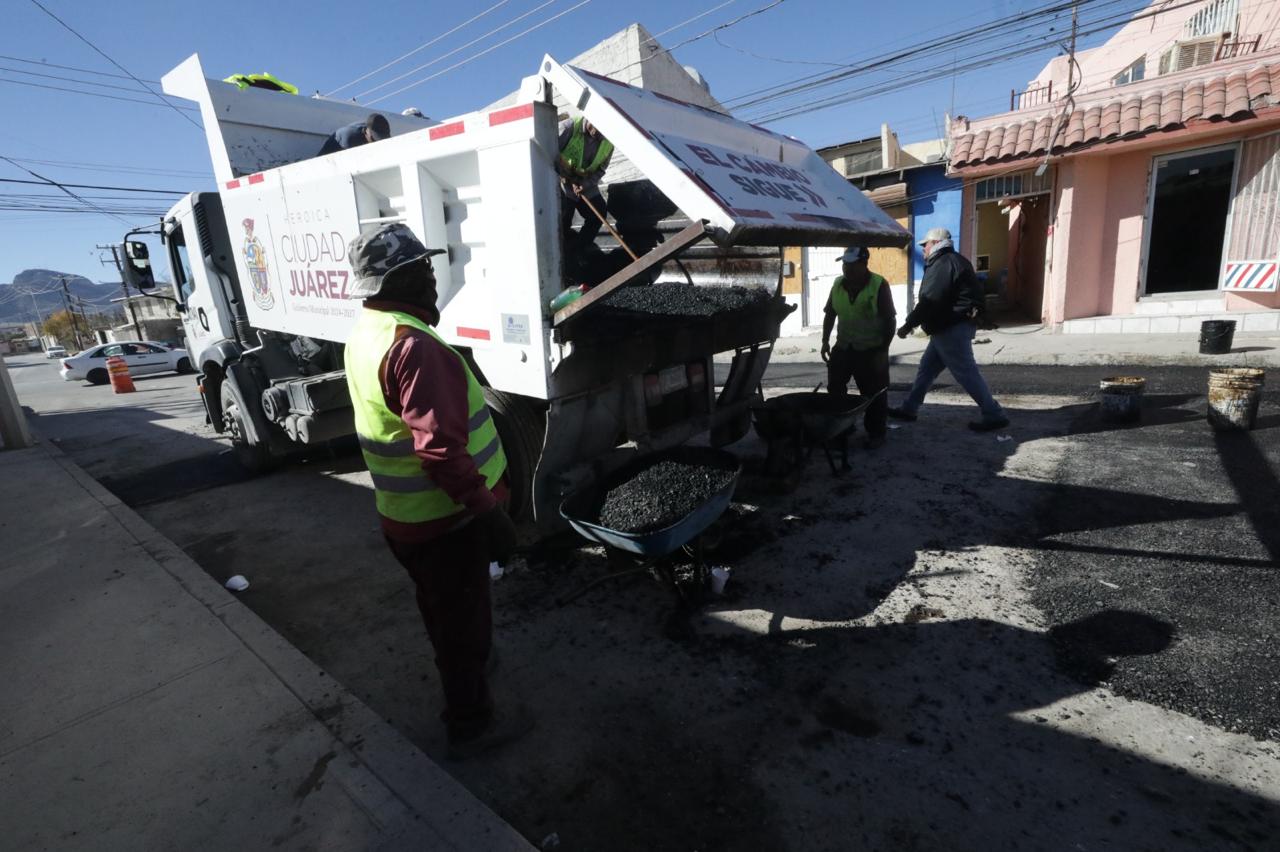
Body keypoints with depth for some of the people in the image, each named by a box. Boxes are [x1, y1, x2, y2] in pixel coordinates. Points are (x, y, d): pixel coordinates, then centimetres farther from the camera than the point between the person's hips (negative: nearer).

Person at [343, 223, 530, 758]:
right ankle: (470, 726, 27)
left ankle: (459, 674, 54)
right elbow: (440, 447, -32)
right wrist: (488, 510, -28)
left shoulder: (366, 334, 7)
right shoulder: (413, 346, -27)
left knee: (442, 613, 29)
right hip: (443, 518, -10)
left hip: (405, 513, 10)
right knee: (464, 621, 8)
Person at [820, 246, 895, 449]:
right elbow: (830, 314, 13)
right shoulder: (838, 285, 3)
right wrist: (825, 341, 5)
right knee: (835, 390, 7)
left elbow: (890, 320, -11)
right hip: (843, 347, 5)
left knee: (874, 394, 3)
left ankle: (876, 434, 17)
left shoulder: (879, 285, -11)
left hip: (871, 351, -4)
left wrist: (883, 350, -14)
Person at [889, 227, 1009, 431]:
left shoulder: (945, 263, -15)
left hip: (952, 329, -11)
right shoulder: (950, 261, 18)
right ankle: (908, 409, 20)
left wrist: (908, 325, -17)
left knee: (967, 373, -6)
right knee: (926, 367, 13)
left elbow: (930, 300, -21)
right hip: (950, 327, 11)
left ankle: (994, 416, 0)